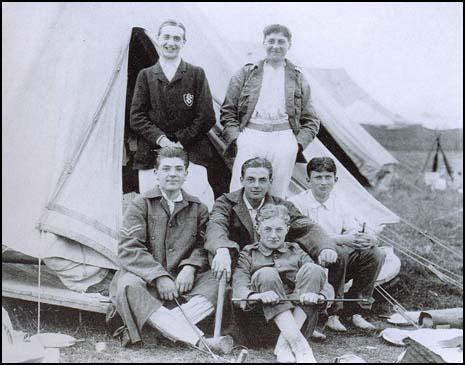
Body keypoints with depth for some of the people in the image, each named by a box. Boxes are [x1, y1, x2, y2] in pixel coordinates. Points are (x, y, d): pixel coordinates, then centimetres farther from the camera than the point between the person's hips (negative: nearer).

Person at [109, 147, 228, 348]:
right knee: (128, 286, -36)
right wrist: (159, 277, -18)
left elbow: (203, 245, 11)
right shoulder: (141, 204, 1)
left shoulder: (197, 208, 11)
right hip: (146, 278, -2)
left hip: (183, 280, 3)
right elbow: (129, 250, -8)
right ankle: (198, 340, -44)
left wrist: (190, 267, -11)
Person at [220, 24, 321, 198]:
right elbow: (228, 111, 12)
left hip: (284, 138, 1)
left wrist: (299, 143, 0)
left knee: (277, 196, 1)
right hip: (250, 135, -1)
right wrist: (234, 138, -3)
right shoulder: (246, 73, 15)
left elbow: (311, 120, 16)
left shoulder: (298, 78, 17)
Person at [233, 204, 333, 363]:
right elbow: (238, 287, -5)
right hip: (262, 311, -2)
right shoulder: (248, 254, 15)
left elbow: (326, 286, 7)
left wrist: (318, 295, -19)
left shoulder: (296, 252, 20)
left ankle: (284, 343, -28)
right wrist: (256, 295, -29)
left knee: (313, 269, -18)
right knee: (266, 274, -27)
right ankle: (299, 344, -38)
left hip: (298, 312, 2)